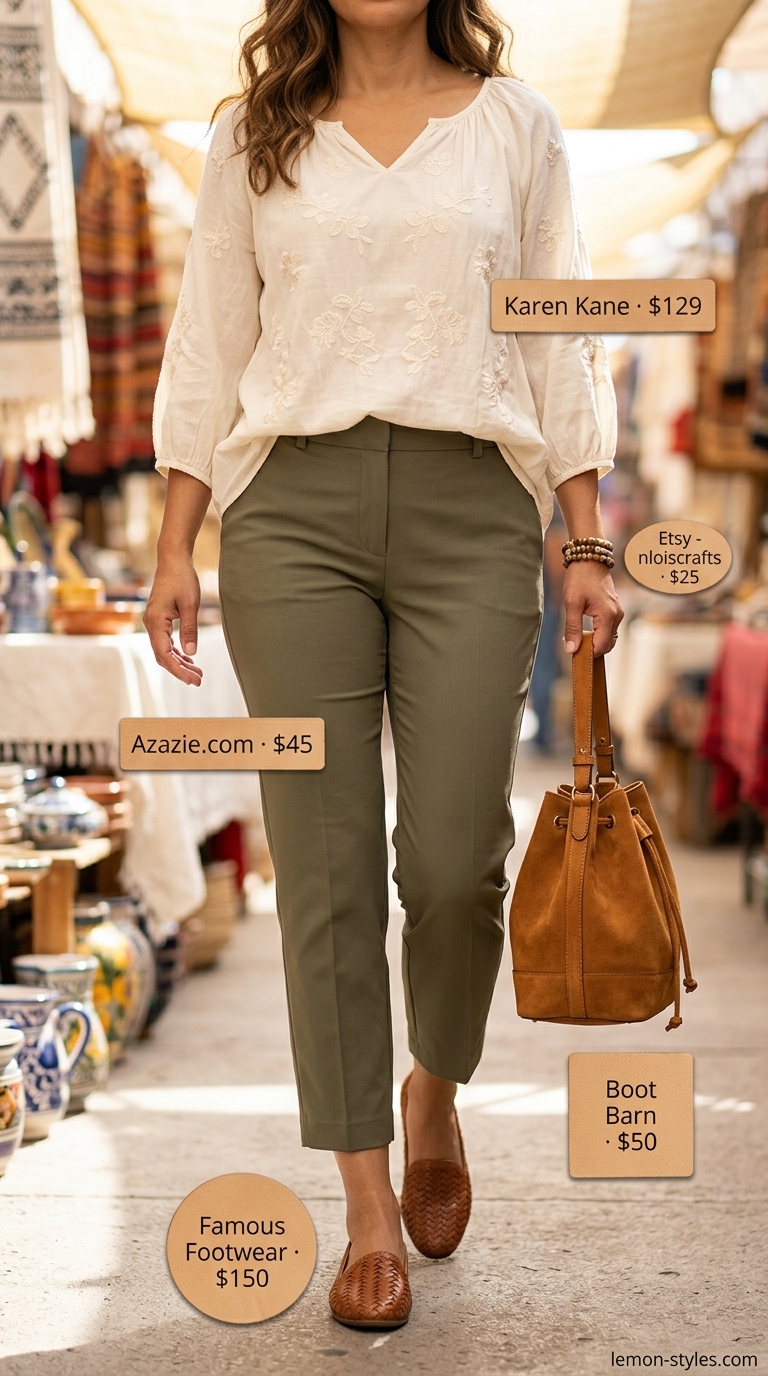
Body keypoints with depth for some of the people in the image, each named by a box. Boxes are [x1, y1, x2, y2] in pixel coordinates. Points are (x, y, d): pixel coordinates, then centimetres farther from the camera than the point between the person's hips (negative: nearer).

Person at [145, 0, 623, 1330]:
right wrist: (175, 545, 6)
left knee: (455, 860, -5)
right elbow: (209, 347, 12)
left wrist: (586, 544, 4)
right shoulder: (255, 136, 11)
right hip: (293, 511, 0)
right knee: (327, 866, -2)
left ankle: (434, 1092, 27)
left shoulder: (512, 123, 11)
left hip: (471, 511, 0)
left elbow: (559, 340, 10)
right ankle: (370, 1207, 9)